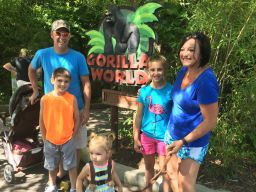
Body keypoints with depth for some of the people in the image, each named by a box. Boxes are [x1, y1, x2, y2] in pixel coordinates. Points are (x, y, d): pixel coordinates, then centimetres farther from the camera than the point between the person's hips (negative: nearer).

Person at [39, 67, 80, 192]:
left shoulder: (72, 99, -11)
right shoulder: (45, 99, -9)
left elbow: (77, 119, -4)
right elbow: (41, 121, 0)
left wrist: (72, 136, -4)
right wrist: (45, 138, 2)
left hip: (68, 141, -2)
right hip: (50, 141, 2)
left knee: (71, 166, 11)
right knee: (52, 166, 21)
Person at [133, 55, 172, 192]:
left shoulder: (171, 91, -10)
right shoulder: (144, 91, -4)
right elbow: (139, 116, 2)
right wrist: (136, 138, 2)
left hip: (164, 136, -3)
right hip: (147, 135, 3)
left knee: (164, 169, 4)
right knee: (149, 167, 20)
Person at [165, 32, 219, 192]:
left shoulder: (206, 81, -28)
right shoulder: (184, 70, -3)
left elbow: (211, 121, -24)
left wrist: (183, 141, -21)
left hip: (192, 141, -8)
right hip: (173, 133, 8)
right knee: (172, 172, 21)